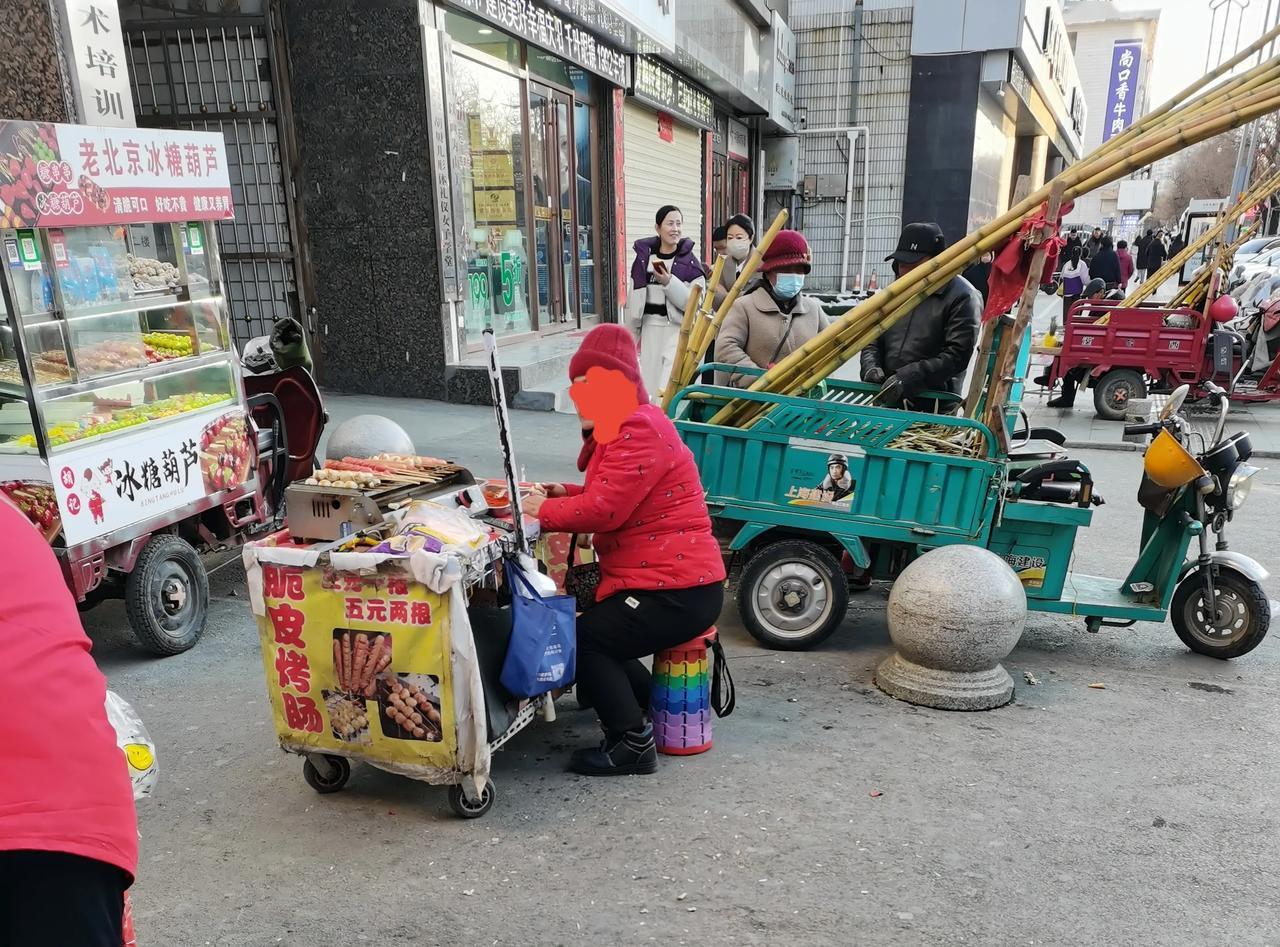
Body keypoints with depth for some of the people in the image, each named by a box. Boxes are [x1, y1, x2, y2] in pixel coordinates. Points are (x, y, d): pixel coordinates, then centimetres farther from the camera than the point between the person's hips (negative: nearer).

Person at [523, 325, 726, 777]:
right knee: (594, 631, 18)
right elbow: (616, 495, 22)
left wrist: (542, 511, -12)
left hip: (678, 592, -11)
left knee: (580, 639, -11)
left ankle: (632, 743, -2)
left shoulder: (639, 431, -18)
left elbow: (606, 509, -25)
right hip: (669, 582, 11)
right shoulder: (625, 429, 16)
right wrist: (565, 493, 6)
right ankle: (650, 706, 29)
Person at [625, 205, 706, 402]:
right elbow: (634, 299, 12)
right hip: (650, 328, 4)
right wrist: (633, 333, 13)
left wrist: (669, 282, -18)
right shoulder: (644, 257, 6)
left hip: (678, 328, -4)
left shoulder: (690, 262, -2)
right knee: (650, 384, 7)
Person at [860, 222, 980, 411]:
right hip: (885, 400, 6)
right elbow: (873, 339, 17)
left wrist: (909, 377, -23)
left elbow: (957, 355, -15)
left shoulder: (962, 297, -7)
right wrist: (871, 367, -4)